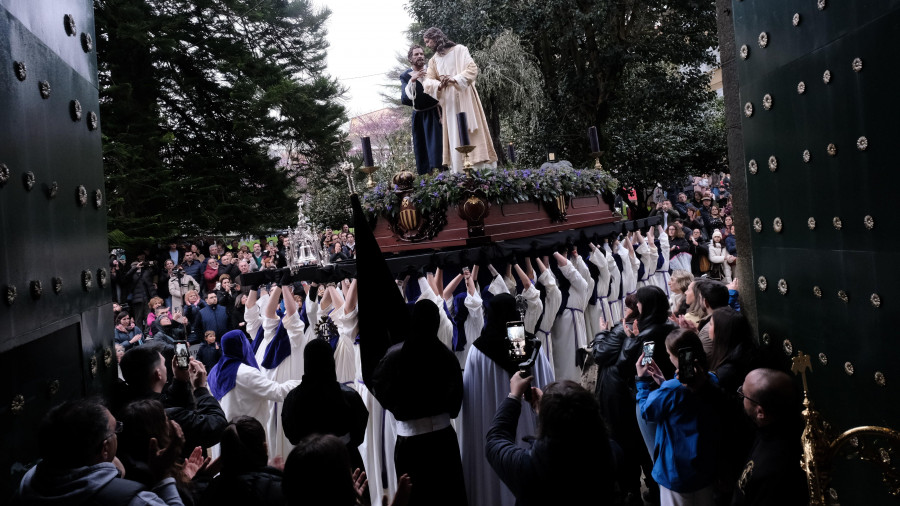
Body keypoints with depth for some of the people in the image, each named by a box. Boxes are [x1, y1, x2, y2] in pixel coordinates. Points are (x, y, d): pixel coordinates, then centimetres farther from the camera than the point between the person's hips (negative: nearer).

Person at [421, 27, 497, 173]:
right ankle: (457, 174, -4)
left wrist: (455, 79, -24)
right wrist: (439, 85, -17)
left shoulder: (459, 49, 2)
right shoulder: (433, 60, 16)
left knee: (473, 130, -7)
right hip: (448, 101, 4)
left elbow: (472, 68, -8)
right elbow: (428, 81, 6)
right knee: (453, 135, -1)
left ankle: (488, 169, -7)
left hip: (464, 96, -4)